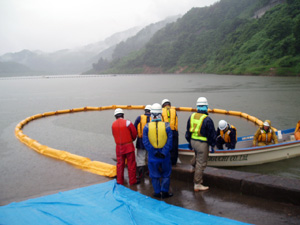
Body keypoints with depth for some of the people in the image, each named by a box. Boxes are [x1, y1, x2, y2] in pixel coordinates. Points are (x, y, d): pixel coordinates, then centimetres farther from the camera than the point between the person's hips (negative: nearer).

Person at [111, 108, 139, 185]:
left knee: (120, 164, 13)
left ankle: (119, 181, 20)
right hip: (128, 146, -3)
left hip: (119, 147, 4)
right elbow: (134, 133, -5)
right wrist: (132, 139, 14)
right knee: (131, 164, 7)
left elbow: (114, 135, 6)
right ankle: (132, 181, 14)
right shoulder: (127, 122, -13)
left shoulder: (113, 124, -1)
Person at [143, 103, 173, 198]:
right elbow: (169, 141, -12)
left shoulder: (147, 127, -9)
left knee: (155, 175, 14)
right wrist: (163, 153, -11)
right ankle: (165, 192, 18)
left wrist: (154, 152, -10)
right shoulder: (166, 126, -9)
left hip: (152, 156, 0)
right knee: (166, 174, 15)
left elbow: (146, 142, -12)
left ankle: (157, 192, 20)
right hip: (165, 156, 0)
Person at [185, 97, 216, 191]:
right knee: (201, 164, 3)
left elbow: (188, 131, 12)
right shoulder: (207, 120, -18)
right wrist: (213, 145, 4)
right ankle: (197, 185, 10)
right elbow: (212, 134, -10)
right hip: (202, 144, -6)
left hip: (193, 141, 6)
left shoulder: (192, 116, 1)